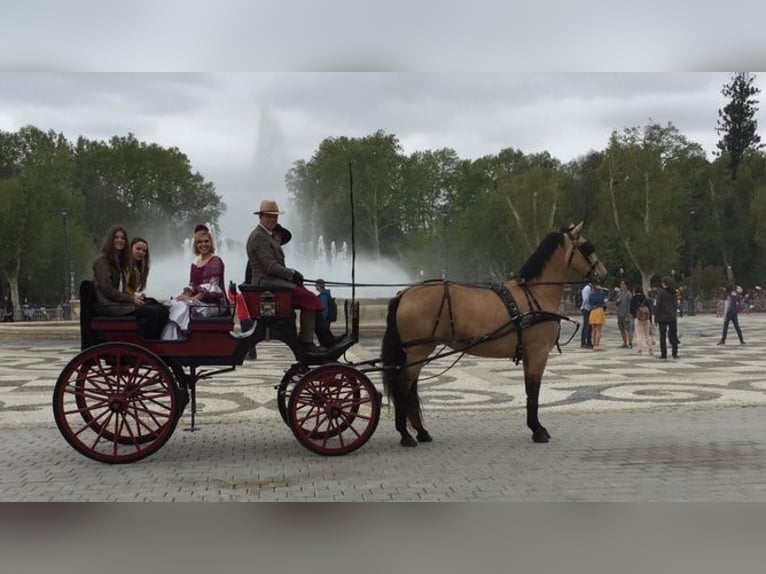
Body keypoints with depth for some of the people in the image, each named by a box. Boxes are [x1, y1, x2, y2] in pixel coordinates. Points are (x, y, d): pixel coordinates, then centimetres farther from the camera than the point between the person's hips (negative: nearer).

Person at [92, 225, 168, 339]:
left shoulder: (118, 261, 26)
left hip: (120, 303, 8)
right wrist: (131, 299, -10)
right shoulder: (102, 260, -2)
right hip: (109, 306, -8)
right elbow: (107, 290, -11)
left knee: (162, 311, -16)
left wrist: (133, 296, 3)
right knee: (151, 312, -28)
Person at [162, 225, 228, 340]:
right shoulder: (194, 263, 16)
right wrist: (185, 295, -6)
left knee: (183, 308, -27)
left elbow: (211, 288, -14)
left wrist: (193, 298, -21)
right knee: (175, 304, -20)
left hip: (215, 303, -6)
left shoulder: (215, 261, -6)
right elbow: (191, 285, 16)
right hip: (198, 301, 6)